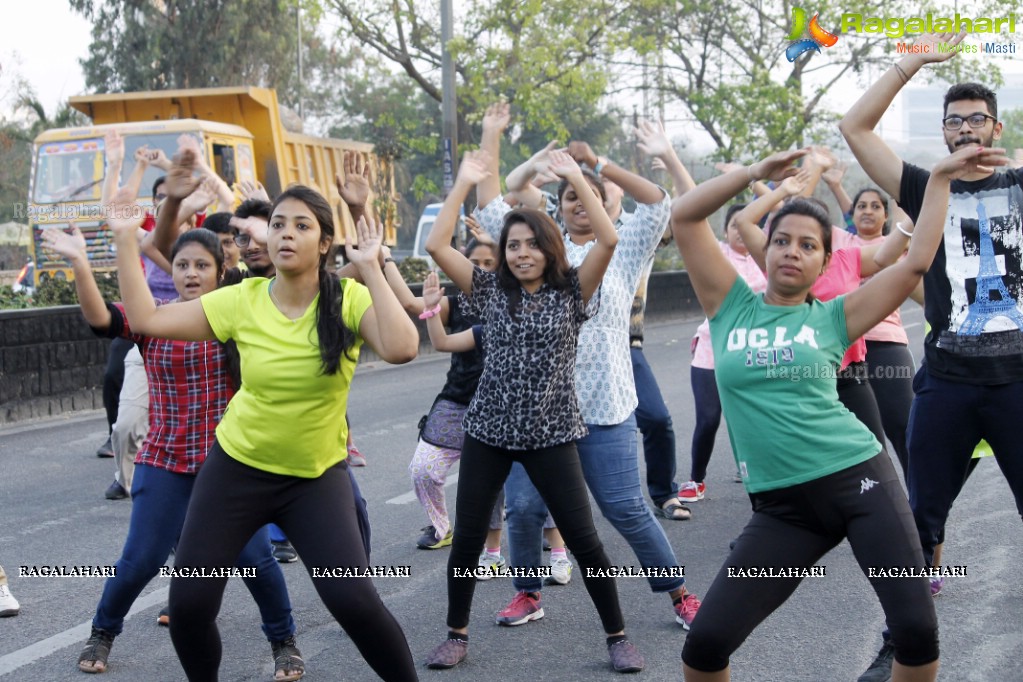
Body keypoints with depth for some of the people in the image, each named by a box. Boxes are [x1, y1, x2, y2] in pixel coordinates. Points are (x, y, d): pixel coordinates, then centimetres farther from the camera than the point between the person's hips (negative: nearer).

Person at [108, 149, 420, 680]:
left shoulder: (350, 298, -13)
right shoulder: (242, 300, -9)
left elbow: (401, 349, -32)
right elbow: (145, 319, -6)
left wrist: (371, 269, -28)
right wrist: (124, 238, -7)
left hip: (317, 476, -2)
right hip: (236, 468, 2)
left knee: (354, 602, -15)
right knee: (188, 604, 1)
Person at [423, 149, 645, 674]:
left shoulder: (572, 292, -1)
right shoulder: (489, 290, 3)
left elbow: (608, 240, -15)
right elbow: (435, 245, -7)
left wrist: (576, 177, -15)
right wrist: (464, 183, -10)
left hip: (552, 434, -2)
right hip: (489, 430, 2)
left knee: (583, 540, -2)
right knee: (467, 537, 4)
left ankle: (617, 636, 13)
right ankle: (457, 635, 22)